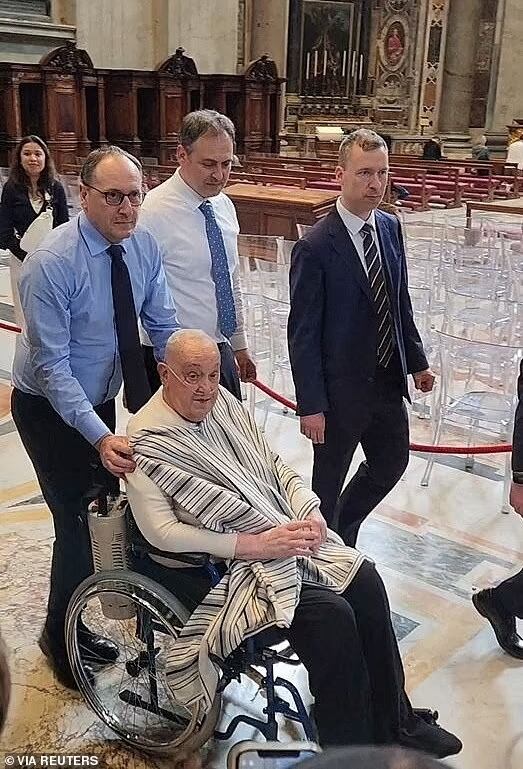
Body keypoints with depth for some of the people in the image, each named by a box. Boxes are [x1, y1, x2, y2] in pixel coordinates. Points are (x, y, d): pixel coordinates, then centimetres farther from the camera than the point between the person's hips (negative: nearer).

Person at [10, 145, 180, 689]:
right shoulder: (52, 263, -27)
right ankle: (60, 638, 23)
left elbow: (164, 328, -2)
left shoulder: (144, 247, -9)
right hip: (50, 407, -6)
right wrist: (100, 437, -34)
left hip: (102, 398, 6)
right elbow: (51, 364, -26)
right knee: (77, 523, -4)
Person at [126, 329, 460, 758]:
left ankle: (394, 724, 9)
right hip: (218, 565, -7)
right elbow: (162, 533, -22)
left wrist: (310, 512, -6)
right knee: (331, 614, -22)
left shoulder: (223, 403, 5)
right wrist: (257, 545, -24)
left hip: (283, 534, 7)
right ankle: (351, 747, -1)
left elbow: (275, 466, 13)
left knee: (363, 578, -7)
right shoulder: (147, 442, -16)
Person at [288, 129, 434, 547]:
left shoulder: (391, 228, 1)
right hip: (341, 388, -7)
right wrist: (311, 405, -17)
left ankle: (343, 532, 46)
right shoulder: (315, 247, -20)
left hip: (389, 380, 7)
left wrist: (417, 360, 14)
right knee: (330, 481, 12)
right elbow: (303, 333, -17)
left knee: (392, 464, 22)